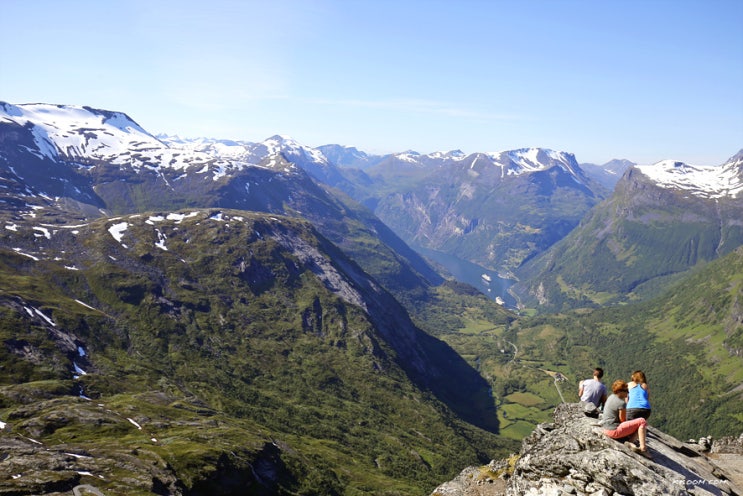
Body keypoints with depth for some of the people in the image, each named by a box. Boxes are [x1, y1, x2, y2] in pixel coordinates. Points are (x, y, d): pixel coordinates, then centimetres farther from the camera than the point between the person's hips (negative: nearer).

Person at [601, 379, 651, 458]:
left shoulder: (611, 397, 9)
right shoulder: (621, 403, -19)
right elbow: (623, 420, -12)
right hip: (614, 430, -10)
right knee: (642, 422, -5)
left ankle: (630, 442, 1)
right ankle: (643, 448, -11)